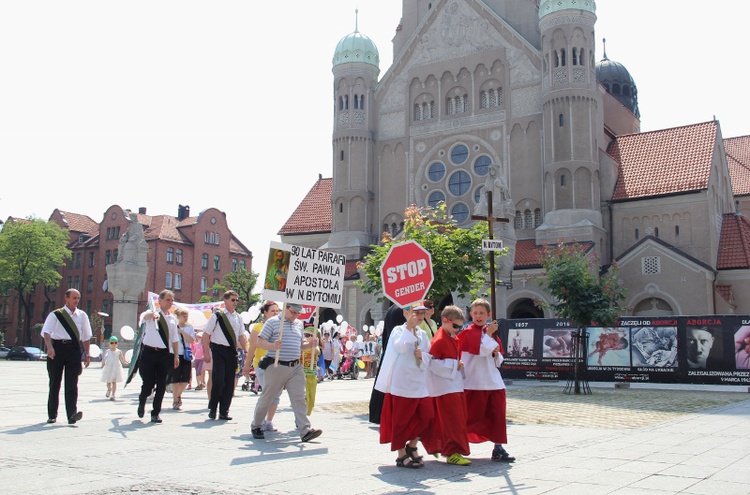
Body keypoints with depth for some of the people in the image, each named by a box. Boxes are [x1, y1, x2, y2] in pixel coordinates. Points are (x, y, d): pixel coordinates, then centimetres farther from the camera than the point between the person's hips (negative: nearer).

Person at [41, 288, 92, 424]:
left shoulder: (82, 316, 12)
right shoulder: (55, 315, 2)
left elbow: (86, 336, 17)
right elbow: (46, 332, -11)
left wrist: (87, 354, 13)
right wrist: (49, 347, -28)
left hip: (74, 349, 1)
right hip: (57, 348, -1)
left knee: (72, 384, -9)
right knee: (54, 383, 8)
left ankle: (72, 414, -17)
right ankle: (52, 415, 19)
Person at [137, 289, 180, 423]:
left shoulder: (173, 319, 13)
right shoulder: (151, 314, -2)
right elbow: (145, 316, -27)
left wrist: (176, 355, 12)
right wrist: (153, 314, -50)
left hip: (164, 354, 4)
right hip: (149, 352, -4)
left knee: (161, 385, 2)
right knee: (148, 383, -1)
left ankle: (155, 413, 15)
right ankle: (142, 402, 32)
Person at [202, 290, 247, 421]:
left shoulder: (238, 318, 11)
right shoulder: (217, 316, -3)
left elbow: (241, 336, 17)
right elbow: (206, 334, -2)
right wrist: (206, 353, -7)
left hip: (232, 351, 5)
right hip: (219, 350, -5)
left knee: (229, 383, 5)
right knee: (218, 380, -12)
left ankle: (224, 412, 15)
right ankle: (212, 408, 8)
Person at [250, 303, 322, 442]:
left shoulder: (298, 324, 16)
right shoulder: (272, 322, -3)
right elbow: (260, 342, -8)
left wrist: (310, 344, 3)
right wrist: (273, 346, -27)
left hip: (296, 368, 5)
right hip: (277, 367, -5)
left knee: (299, 399, -4)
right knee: (267, 398, 6)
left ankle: (305, 431, -10)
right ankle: (256, 426, 24)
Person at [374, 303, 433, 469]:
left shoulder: (422, 334, 12)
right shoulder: (398, 330, -5)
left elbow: (428, 357, 14)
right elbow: (400, 347, -24)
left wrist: (421, 356, -7)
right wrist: (410, 327, -25)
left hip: (419, 382, 6)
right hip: (401, 382, -6)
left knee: (426, 416, 3)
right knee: (401, 419, 1)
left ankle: (412, 446, 23)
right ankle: (402, 455, 13)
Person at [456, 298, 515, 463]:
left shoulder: (491, 333, 15)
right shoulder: (469, 332, -6)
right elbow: (481, 349, -22)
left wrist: (496, 353, -2)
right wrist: (489, 334, -11)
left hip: (494, 381, 6)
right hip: (474, 383, -6)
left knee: (498, 415, 4)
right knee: (471, 416, 0)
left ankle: (498, 449, 12)